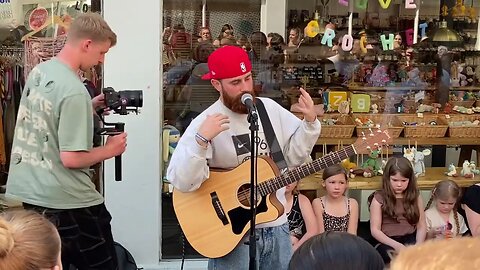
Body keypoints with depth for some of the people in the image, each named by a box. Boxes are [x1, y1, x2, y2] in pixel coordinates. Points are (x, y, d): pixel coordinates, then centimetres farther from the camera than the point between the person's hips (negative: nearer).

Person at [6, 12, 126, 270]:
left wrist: (90, 109, 13)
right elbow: (71, 158, -23)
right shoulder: (74, 90, -22)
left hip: (26, 191, 8)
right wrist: (110, 150, -8)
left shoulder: (38, 71, 5)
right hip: (67, 202, -8)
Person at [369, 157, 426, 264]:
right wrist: (396, 245, -17)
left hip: (410, 240, 3)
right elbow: (375, 230, -4)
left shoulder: (415, 196, 10)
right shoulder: (379, 198, 0)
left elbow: (421, 226, 9)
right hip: (387, 242, -3)